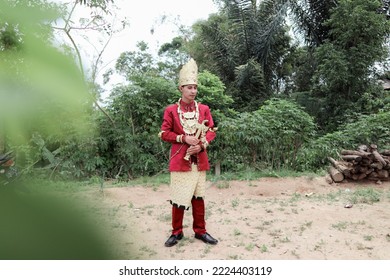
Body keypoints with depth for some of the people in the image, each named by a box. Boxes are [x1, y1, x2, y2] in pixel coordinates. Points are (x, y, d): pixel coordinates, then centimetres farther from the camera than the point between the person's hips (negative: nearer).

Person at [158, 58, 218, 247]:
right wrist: (184, 138, -15)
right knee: (178, 198, 2)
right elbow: (164, 133, -1)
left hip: (199, 160, 3)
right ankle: (177, 232, 20)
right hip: (180, 160, -2)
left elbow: (211, 131, 5)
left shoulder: (204, 109, 6)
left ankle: (200, 231, 24)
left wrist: (201, 145, -13)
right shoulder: (171, 110, 0)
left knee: (198, 197, 11)